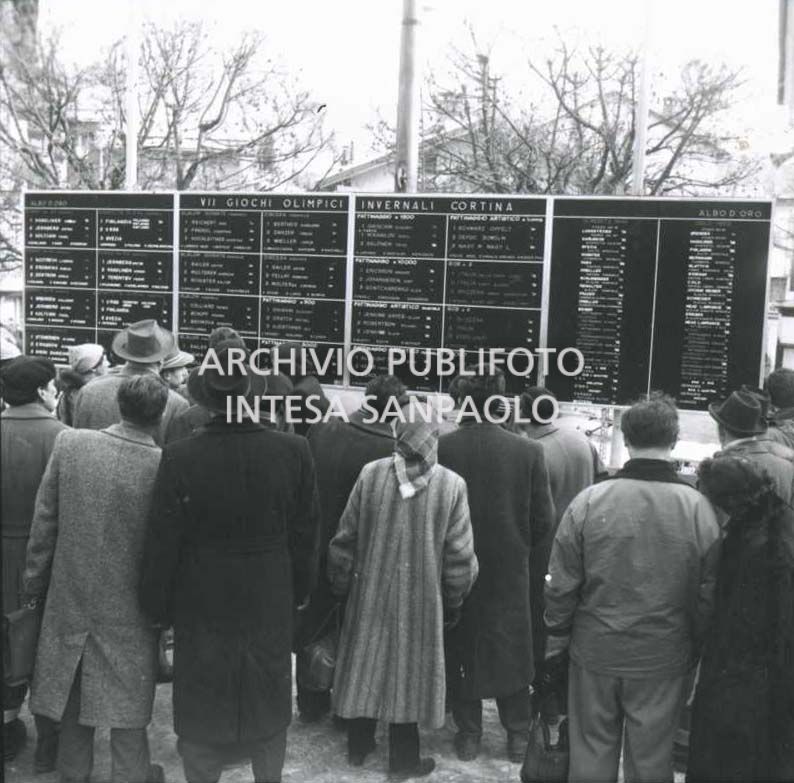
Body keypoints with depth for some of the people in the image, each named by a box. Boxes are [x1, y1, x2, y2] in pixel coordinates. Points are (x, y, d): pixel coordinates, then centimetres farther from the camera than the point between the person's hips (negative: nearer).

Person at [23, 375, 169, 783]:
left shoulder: (68, 442, -10)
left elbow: (44, 520, -3)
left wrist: (36, 581, 9)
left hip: (70, 596, 3)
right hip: (130, 607, -3)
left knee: (73, 689, 22)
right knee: (128, 699, 13)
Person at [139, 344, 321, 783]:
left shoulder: (180, 458, -20)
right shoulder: (293, 451, -15)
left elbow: (162, 544, -10)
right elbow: (305, 532, -4)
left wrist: (158, 606, 4)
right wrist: (299, 591, 11)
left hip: (202, 603, -1)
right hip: (270, 603, 2)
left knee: (202, 702, 17)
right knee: (269, 699, 21)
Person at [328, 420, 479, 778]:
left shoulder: (370, 474, -13)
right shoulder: (452, 485, -15)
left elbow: (345, 539, -5)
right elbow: (460, 556, -10)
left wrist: (340, 585, 10)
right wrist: (453, 600, 6)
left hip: (371, 593, 1)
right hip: (421, 600, -1)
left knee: (366, 666, 18)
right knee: (408, 672, 13)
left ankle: (358, 747, 34)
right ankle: (404, 759, 27)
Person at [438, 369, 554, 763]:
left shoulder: (441, 448, -14)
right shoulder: (529, 451, -12)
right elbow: (544, 518, -7)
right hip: (510, 569, 1)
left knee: (460, 649, 14)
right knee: (511, 650, 15)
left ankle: (468, 733, 23)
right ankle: (518, 734, 25)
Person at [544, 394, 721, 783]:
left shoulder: (589, 501, -13)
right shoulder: (697, 507, -11)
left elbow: (561, 584, -7)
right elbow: (708, 592, -4)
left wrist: (555, 641, 6)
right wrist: (694, 649, 10)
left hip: (595, 652, 0)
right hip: (664, 659, 0)